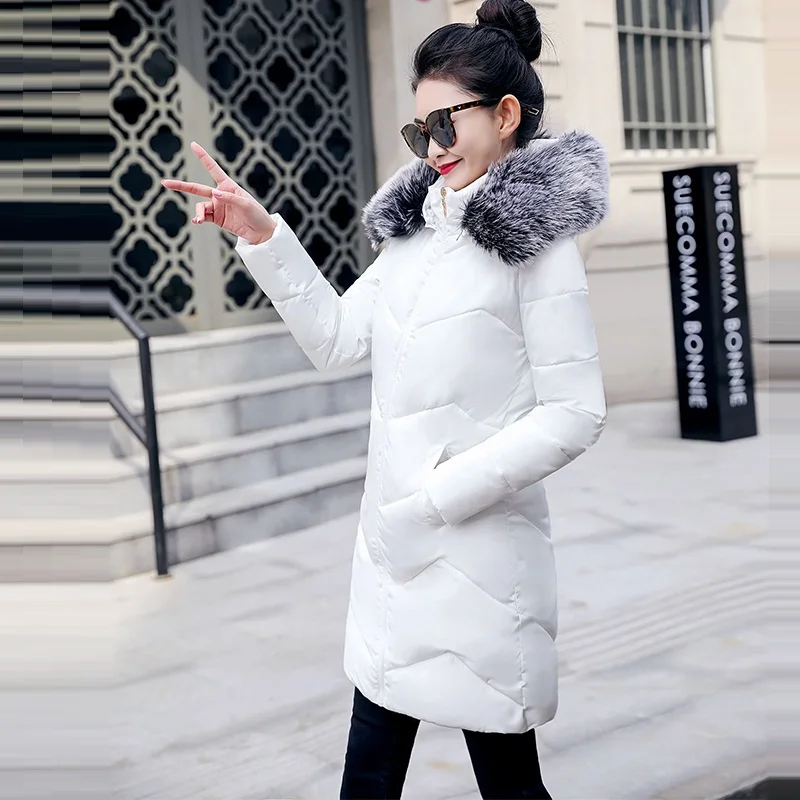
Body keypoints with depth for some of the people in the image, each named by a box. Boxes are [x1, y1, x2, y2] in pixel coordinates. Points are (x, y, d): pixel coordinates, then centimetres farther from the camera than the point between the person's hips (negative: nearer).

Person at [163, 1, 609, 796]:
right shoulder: (416, 230, 11)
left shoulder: (534, 241, -10)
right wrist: (262, 237, 5)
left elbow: (575, 412, -13)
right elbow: (335, 337, 13)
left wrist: (442, 494, -17)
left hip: (479, 548, -6)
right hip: (391, 547, 7)